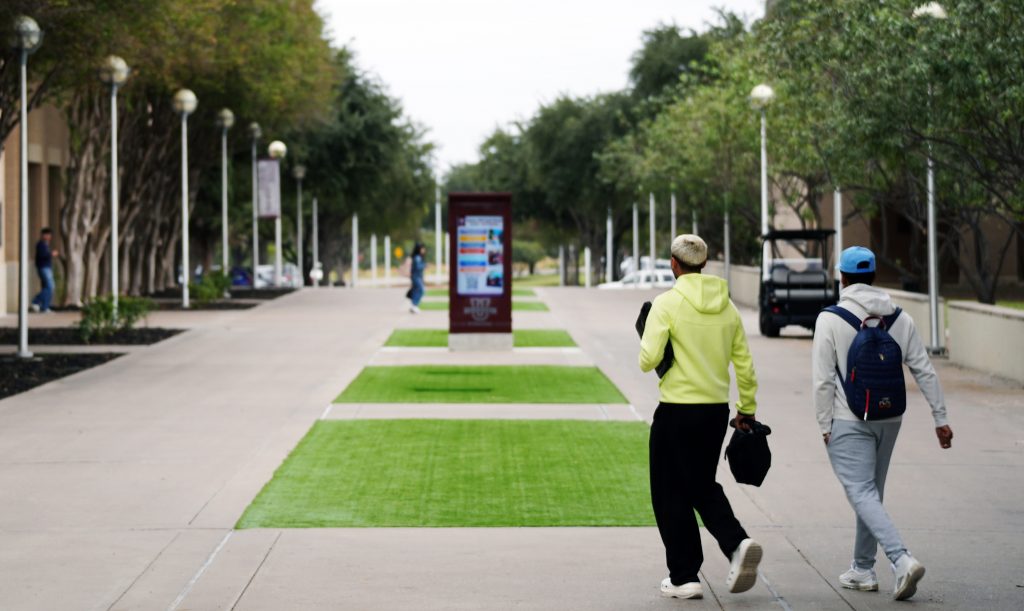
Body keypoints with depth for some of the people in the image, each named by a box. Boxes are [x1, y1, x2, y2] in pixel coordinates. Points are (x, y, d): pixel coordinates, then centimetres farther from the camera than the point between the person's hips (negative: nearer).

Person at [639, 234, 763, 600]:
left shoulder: (668, 303, -11)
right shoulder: (726, 306, 6)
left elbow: (648, 360, -16)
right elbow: (744, 365, 9)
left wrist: (645, 346, 7)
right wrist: (746, 410, 19)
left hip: (678, 411, -5)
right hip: (717, 409, 5)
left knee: (671, 494, 8)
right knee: (703, 486, 20)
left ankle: (684, 577, 9)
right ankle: (737, 543, -5)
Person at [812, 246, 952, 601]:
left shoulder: (831, 319, -10)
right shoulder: (900, 318, 3)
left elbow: (823, 379, -12)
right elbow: (924, 370, 2)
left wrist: (825, 425, -4)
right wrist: (940, 418, 6)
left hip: (848, 422, -5)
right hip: (890, 418, 5)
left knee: (862, 494, -8)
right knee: (871, 492, 17)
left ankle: (902, 560, -26)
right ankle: (862, 570, 25)